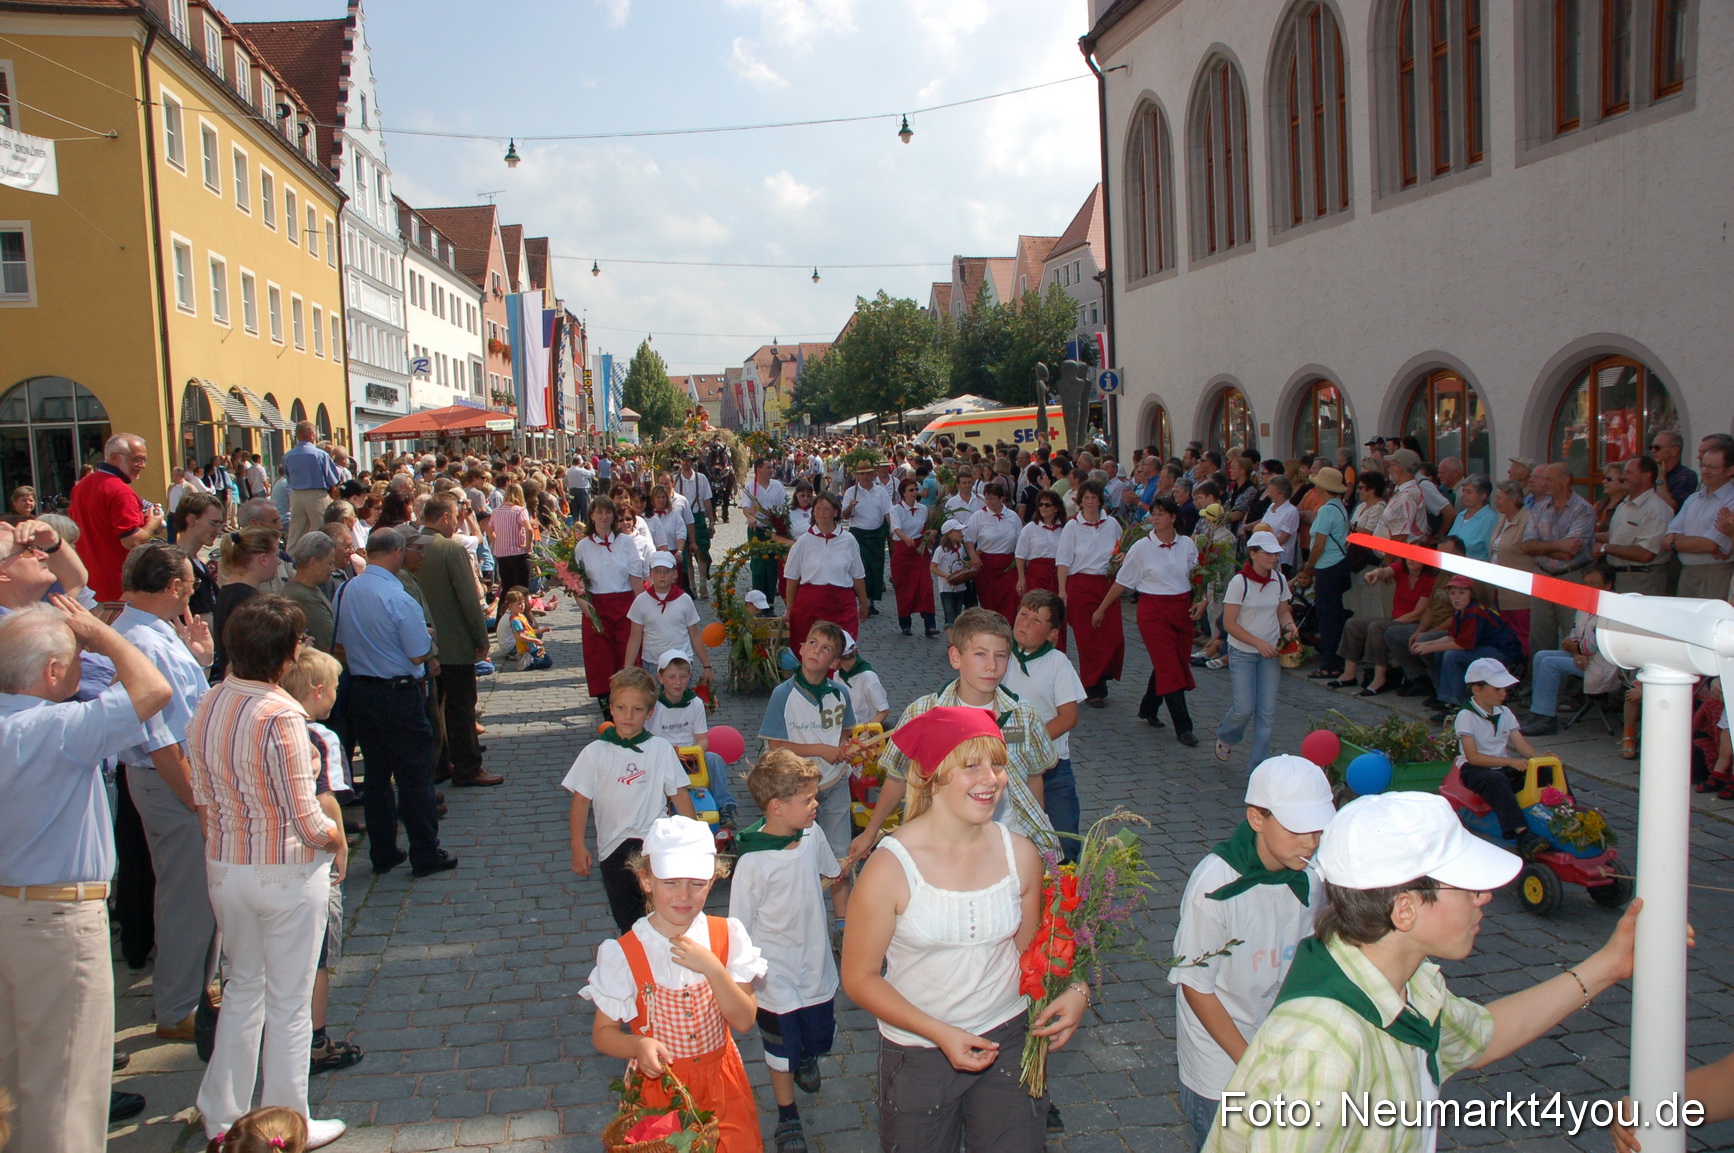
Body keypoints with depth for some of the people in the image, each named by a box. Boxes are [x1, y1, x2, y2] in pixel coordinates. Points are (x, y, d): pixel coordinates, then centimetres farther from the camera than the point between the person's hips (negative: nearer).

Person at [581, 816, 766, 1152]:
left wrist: (712, 967, -25)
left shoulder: (728, 936, -8)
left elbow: (744, 1021, -10)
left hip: (721, 1086, 2)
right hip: (658, 1086, -2)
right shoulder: (623, 954, -15)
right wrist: (639, 1045, -28)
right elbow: (603, 1032, -7)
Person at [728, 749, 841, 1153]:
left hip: (817, 966, 5)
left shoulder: (813, 834, -12)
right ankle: (787, 1117, 40)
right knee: (782, 1051, 14)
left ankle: (806, 1058, 59)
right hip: (776, 975, -5)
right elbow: (740, 926, -17)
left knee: (821, 1037, 23)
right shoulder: (753, 860, -27)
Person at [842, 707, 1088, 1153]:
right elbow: (859, 977, -12)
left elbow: (1028, 946, 7)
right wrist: (941, 1033, -20)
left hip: (1007, 1040, 3)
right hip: (918, 1054, -2)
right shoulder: (891, 868, -20)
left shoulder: (1020, 855, -8)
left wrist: (1075, 989, -12)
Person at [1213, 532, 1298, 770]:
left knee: (1267, 712, 1)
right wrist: (1258, 643, -21)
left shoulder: (1280, 581, 1)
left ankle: (1258, 766, 11)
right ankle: (1224, 737, 27)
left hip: (1270, 653, 5)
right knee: (1244, 709, -7)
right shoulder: (1239, 582, -15)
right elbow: (1229, 623, -15)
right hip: (1242, 653, -4)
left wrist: (1289, 625, -9)